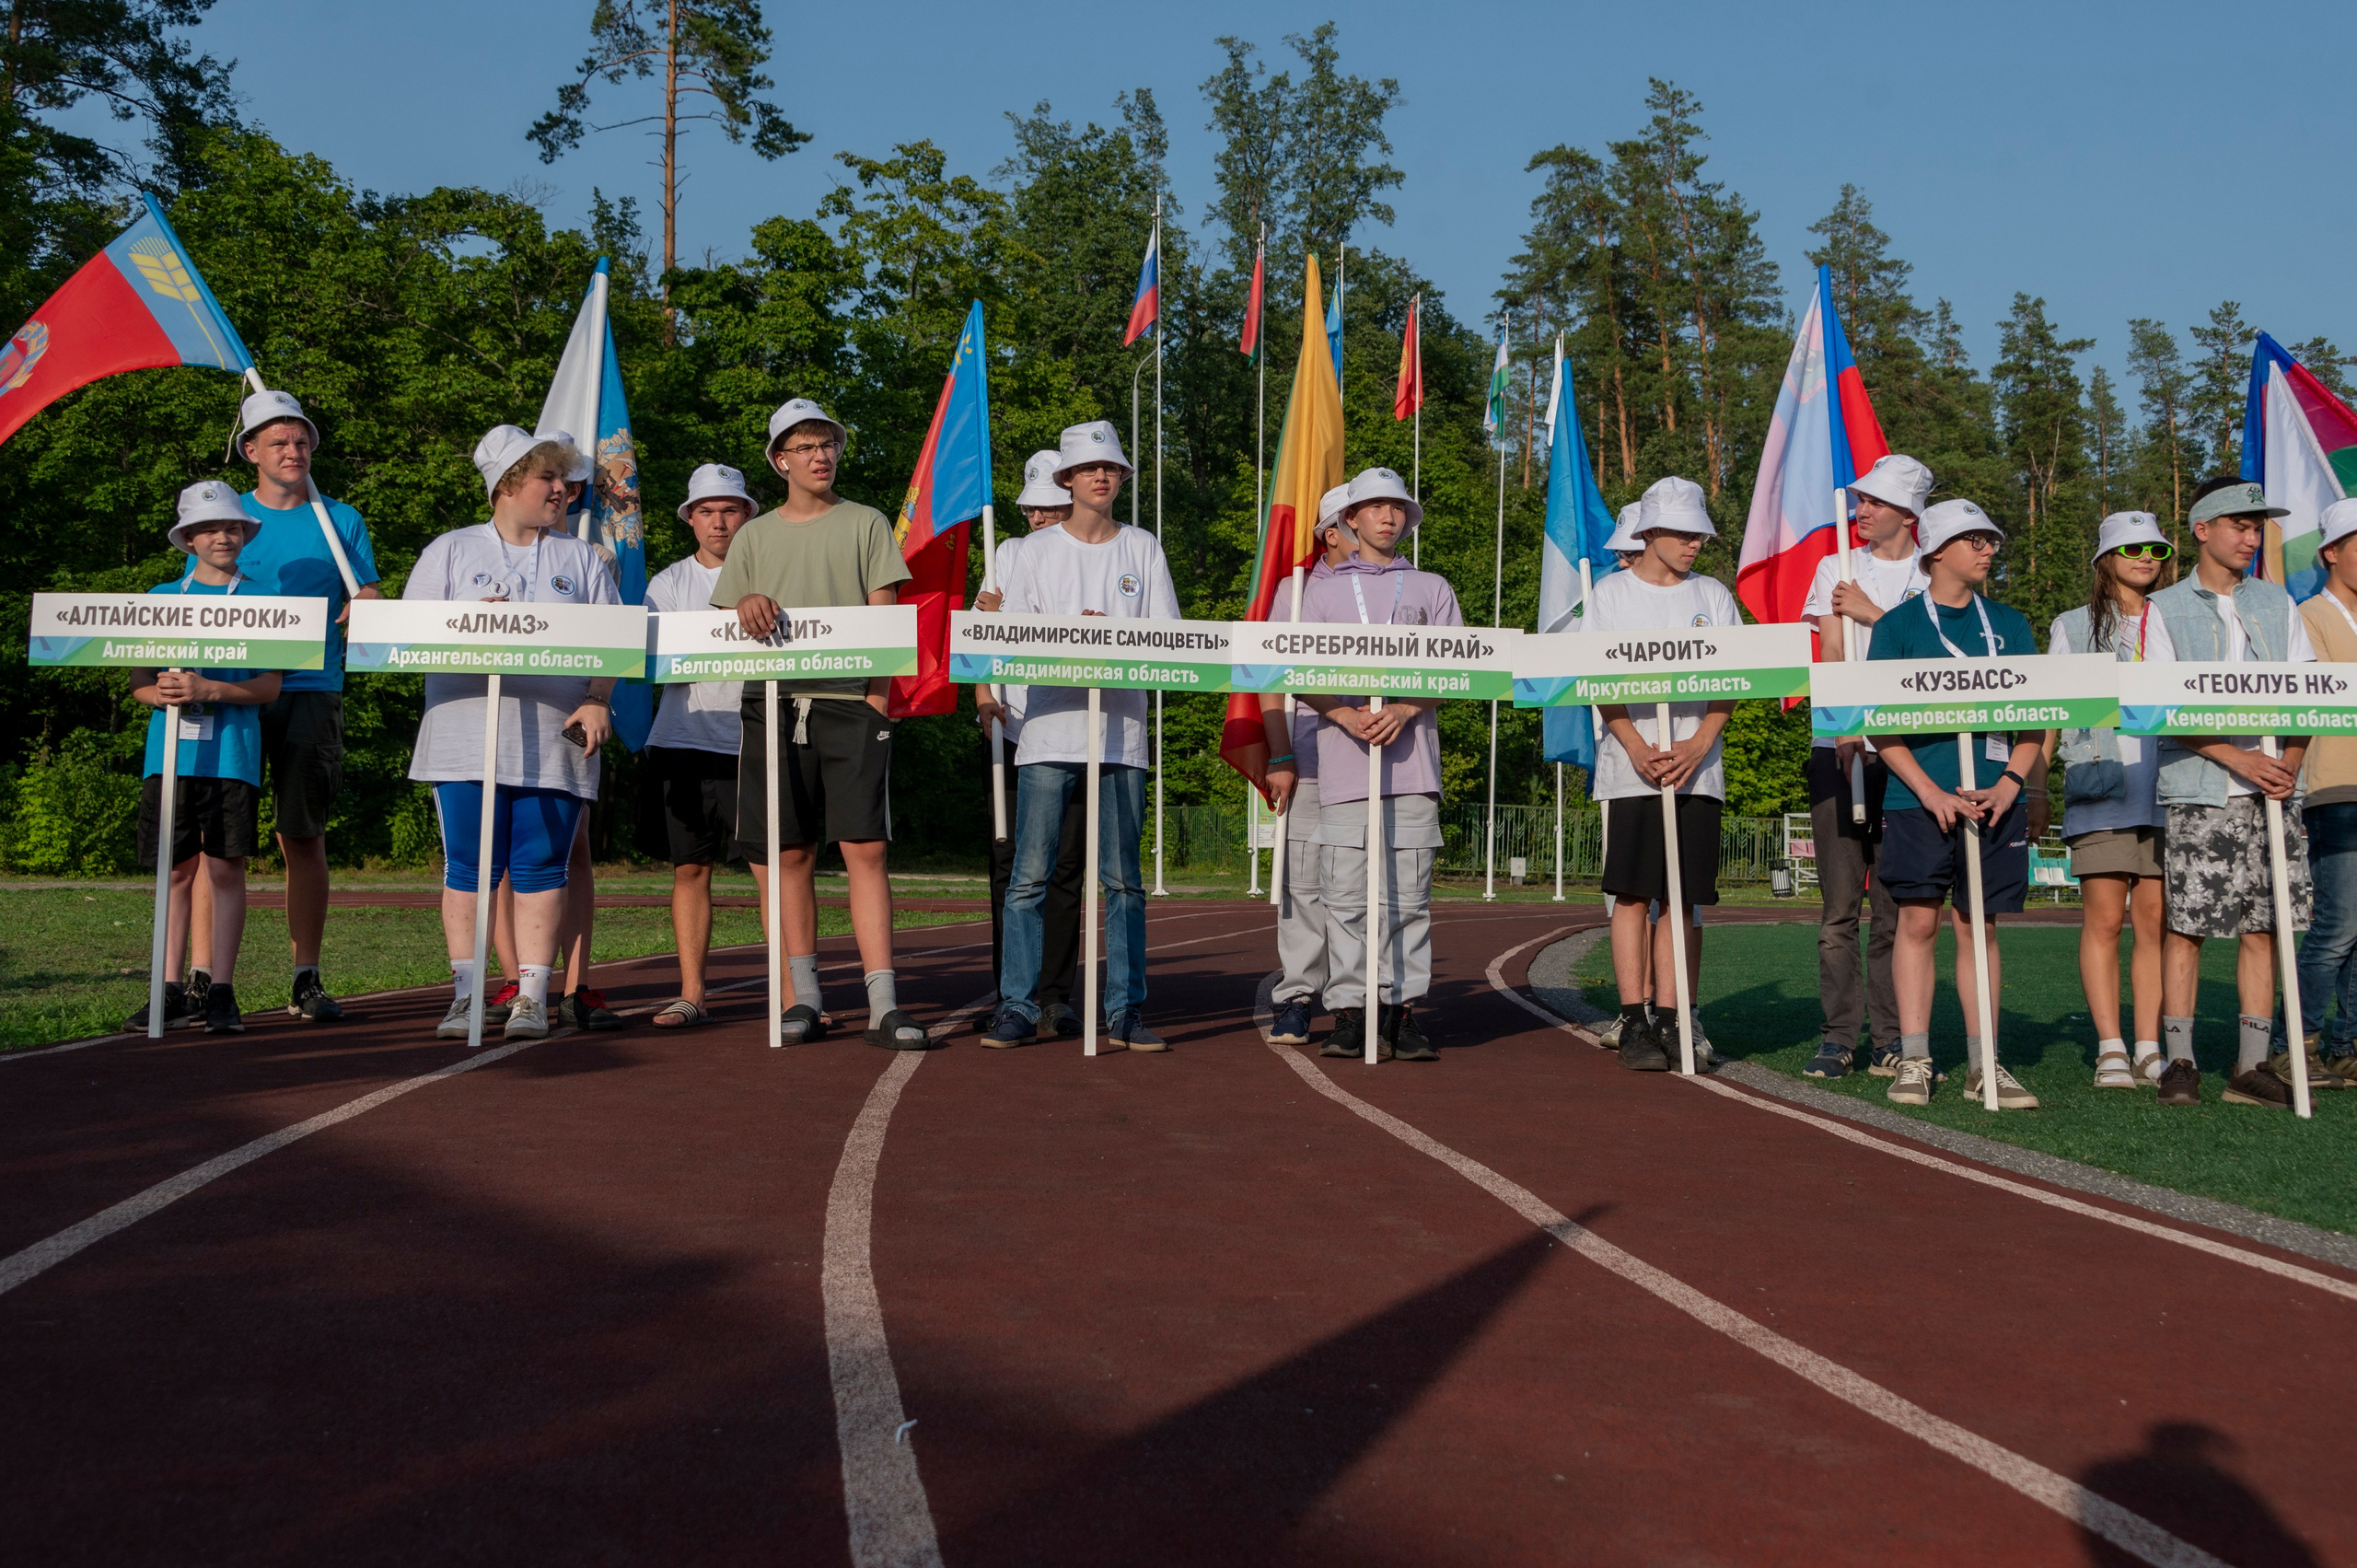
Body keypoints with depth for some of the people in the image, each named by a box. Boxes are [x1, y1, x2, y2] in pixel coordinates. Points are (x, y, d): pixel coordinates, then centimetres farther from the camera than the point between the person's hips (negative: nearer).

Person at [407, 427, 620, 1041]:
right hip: (466, 738, 0)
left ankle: (532, 998, 4)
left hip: (554, 741, 1)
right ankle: (465, 995, 6)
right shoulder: (451, 550, 13)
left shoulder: (581, 560, 15)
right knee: (469, 867, -1)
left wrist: (597, 702, -8)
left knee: (540, 869, -1)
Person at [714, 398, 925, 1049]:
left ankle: (883, 1006, -11)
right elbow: (725, 619, 13)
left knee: (865, 847, -10)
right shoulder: (755, 536, 17)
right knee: (793, 853, 4)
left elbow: (884, 615, 5)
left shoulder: (866, 524, 11)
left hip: (851, 701, -2)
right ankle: (805, 999, 12)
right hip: (774, 699, 2)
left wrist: (880, 690, -8)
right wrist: (747, 604, -10)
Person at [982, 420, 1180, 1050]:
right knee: (1029, 878, -4)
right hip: (1049, 732, -1)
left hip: (1121, 733, 1)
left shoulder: (1143, 548, 11)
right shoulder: (1038, 549, 9)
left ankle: (1126, 1010, 8)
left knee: (1124, 880, 3)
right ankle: (1018, 1008, 2)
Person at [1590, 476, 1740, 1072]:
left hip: (1697, 770, 2)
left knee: (1686, 897, 2)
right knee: (1633, 893, -3)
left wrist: (1696, 746, -10)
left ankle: (1670, 1020, 6)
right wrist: (1638, 749, -13)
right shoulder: (1612, 593, 5)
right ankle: (1635, 1023, 1)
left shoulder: (1714, 596, 11)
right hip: (1629, 769, -2)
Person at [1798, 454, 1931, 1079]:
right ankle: (1839, 1035, 4)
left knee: (1898, 904, 0)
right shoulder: (1836, 570, 14)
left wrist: (1870, 613, -6)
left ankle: (1890, 1038, 6)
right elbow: (1832, 655, 2)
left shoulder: (1933, 580, 9)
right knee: (1839, 904, -1)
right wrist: (1845, 733, -10)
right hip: (1840, 747, 1)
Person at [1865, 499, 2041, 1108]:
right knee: (1918, 921, -3)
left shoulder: (2008, 624, 13)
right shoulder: (1899, 624, 2)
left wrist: (2008, 784, -5)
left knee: (1977, 925, 6)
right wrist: (1932, 792, -12)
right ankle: (1914, 1062, 3)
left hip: (1995, 798, 3)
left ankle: (1982, 1064, 10)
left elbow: (2037, 718, 10)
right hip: (1918, 799, -3)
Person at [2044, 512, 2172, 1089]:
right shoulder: (2074, 626, 11)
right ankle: (2110, 1049, -2)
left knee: (2155, 918, 1)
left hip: (2167, 786, 2)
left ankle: (2149, 1050, 5)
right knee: (2104, 917, -5)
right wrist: (2031, 785, 3)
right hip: (2099, 785, -2)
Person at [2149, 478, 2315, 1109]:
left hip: (2272, 792, 3)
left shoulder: (2276, 602, 16)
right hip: (2196, 792, -3)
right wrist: (2237, 757, -14)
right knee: (2185, 926, -5)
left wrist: (2289, 762, -3)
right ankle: (2179, 1063, 2)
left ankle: (2251, 1066, 7)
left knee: (2264, 925, 2)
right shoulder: (2165, 609, 5)